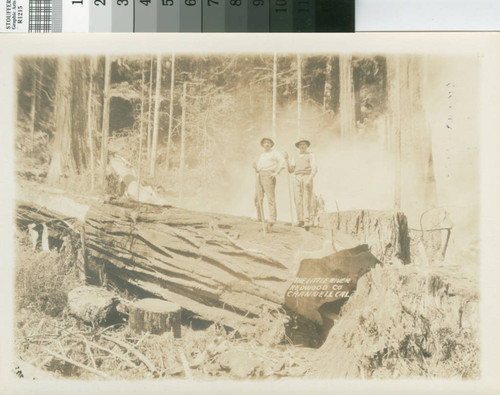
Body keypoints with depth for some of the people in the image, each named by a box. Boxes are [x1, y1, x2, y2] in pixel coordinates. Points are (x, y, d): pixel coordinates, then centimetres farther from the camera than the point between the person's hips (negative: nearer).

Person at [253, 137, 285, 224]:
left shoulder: (274, 153, 6)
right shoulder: (261, 156, 26)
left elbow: (282, 161, -9)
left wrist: (276, 172, -15)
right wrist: (255, 167, 3)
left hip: (268, 176, -7)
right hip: (259, 177, 7)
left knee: (270, 198, -12)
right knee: (258, 198, 4)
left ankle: (272, 219, -13)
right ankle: (260, 218, 11)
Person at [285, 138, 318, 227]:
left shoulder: (310, 155, 9)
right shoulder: (295, 158, 22)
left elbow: (314, 169, -3)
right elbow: (290, 170, 13)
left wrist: (310, 179, -19)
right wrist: (286, 159, 4)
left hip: (307, 178, -4)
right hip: (297, 179, 4)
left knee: (307, 200, -12)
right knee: (298, 200, -5)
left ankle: (307, 221, -13)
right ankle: (300, 220, -3)